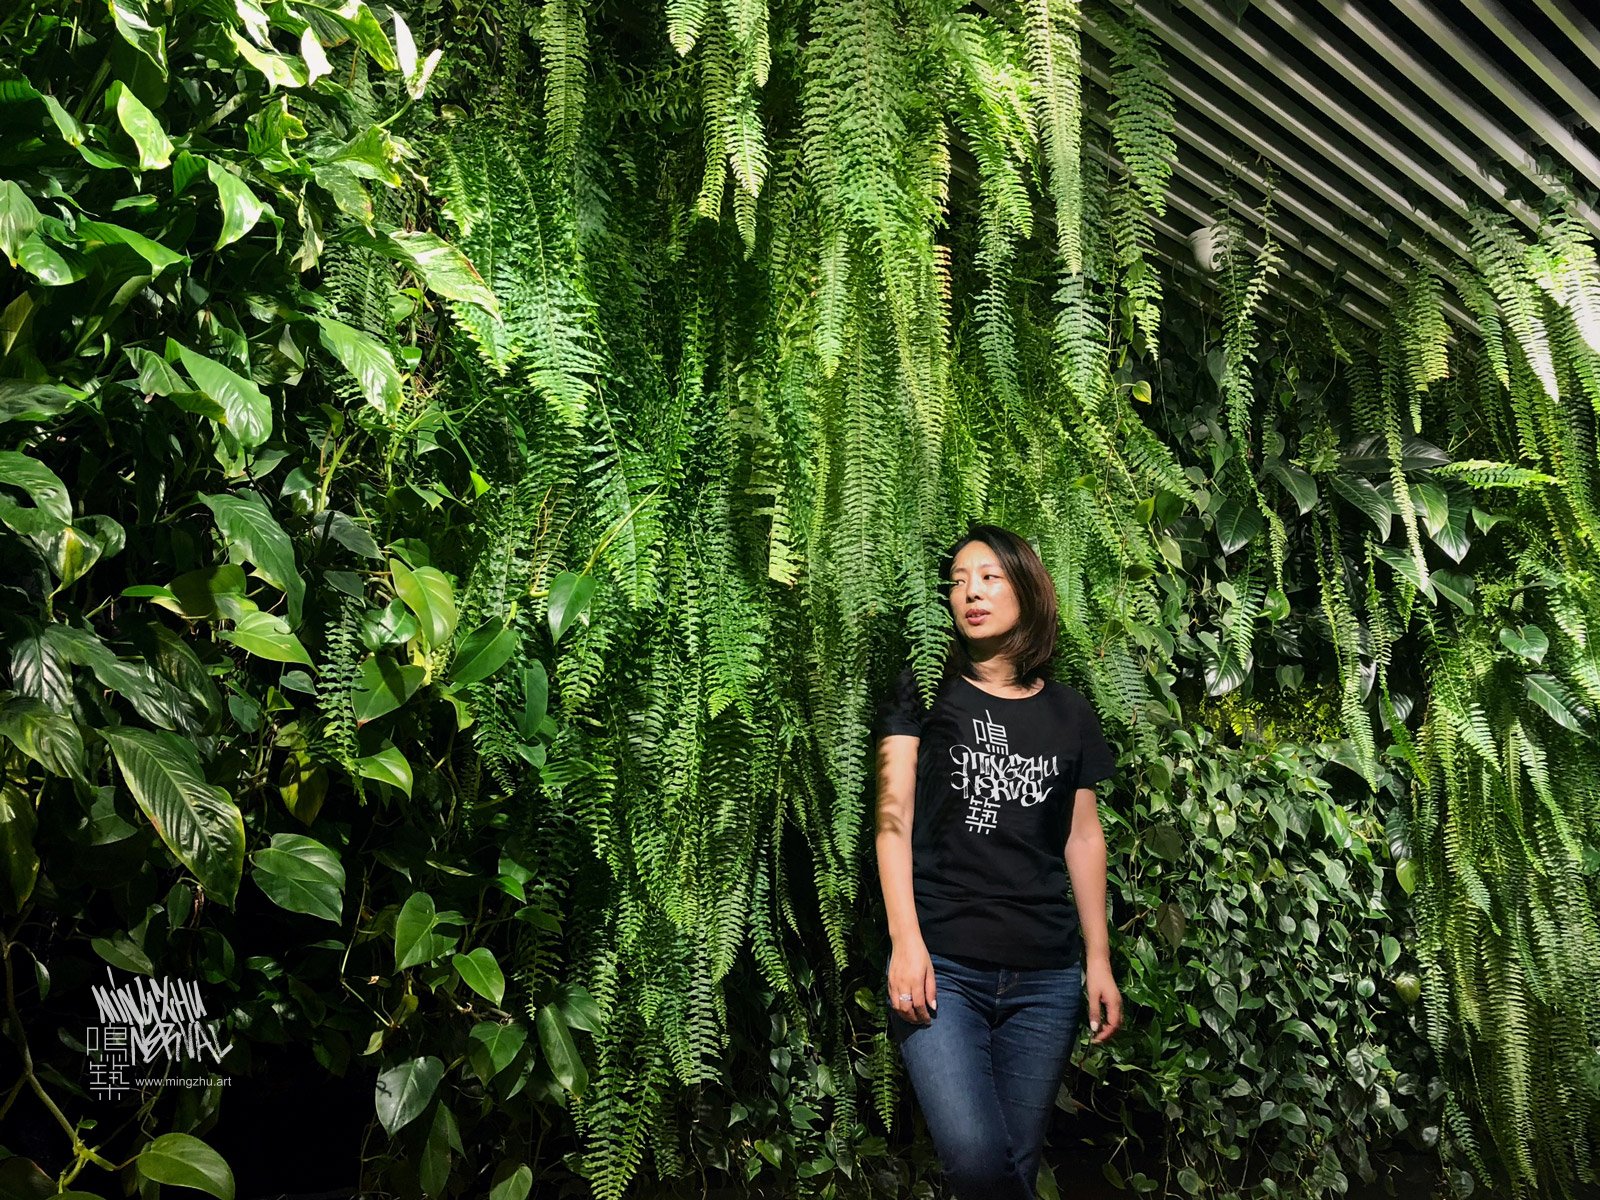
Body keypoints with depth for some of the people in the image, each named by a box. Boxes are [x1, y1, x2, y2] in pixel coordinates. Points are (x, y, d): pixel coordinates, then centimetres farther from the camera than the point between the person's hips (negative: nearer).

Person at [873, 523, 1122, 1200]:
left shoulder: (1068, 714, 11)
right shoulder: (923, 693, 3)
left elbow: (1084, 838, 15)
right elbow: (894, 819, -2)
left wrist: (1098, 960, 12)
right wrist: (905, 941, -11)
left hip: (1046, 975, 3)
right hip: (943, 966, -3)